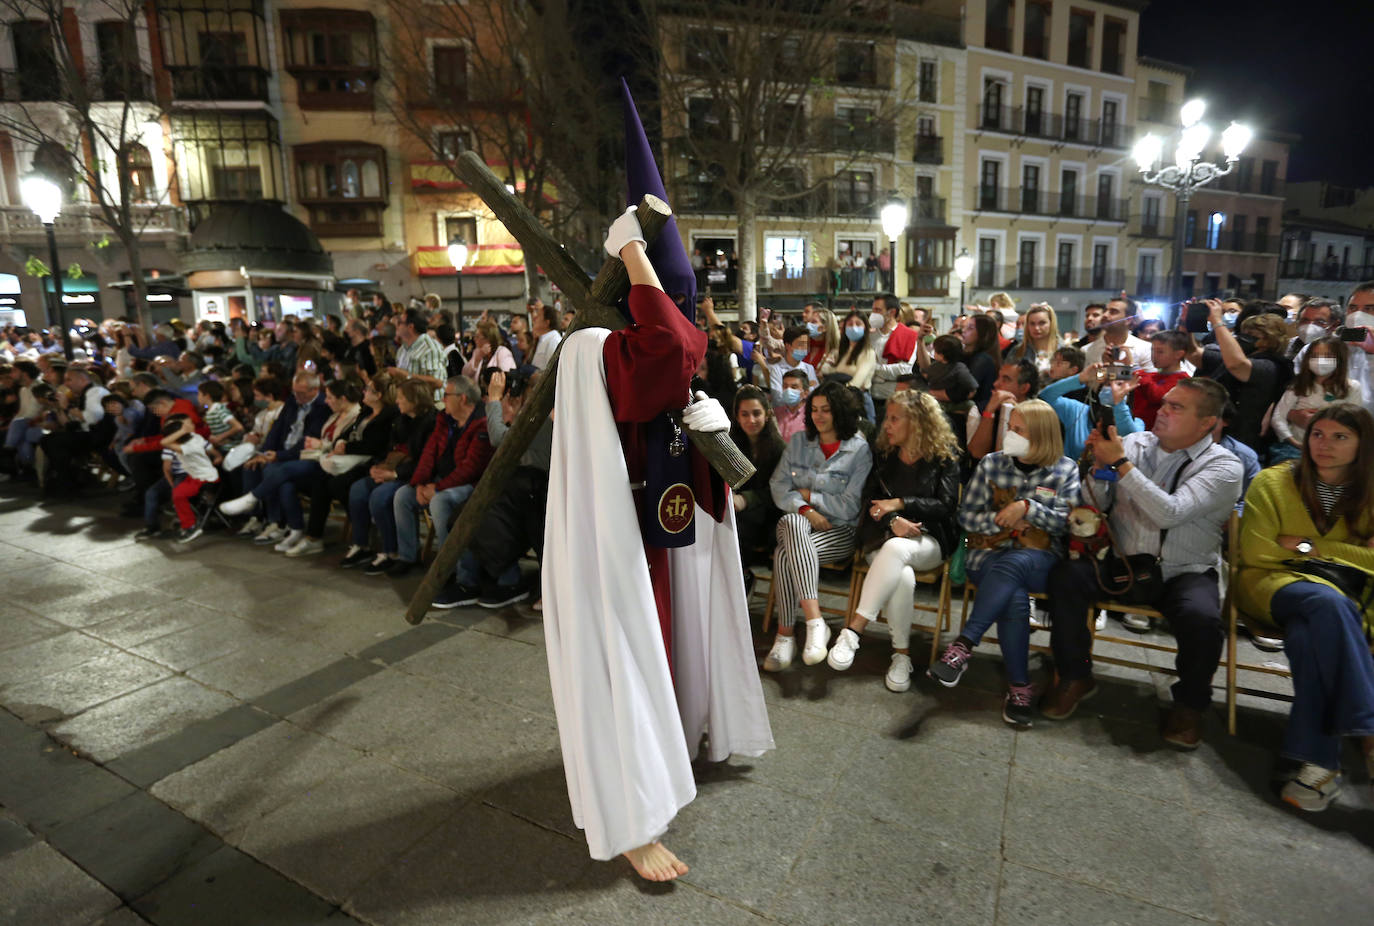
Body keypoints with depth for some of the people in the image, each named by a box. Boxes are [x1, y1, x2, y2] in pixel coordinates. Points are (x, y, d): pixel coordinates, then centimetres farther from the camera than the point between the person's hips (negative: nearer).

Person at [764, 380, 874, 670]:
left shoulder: (859, 450, -2)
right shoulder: (798, 442, 12)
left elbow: (850, 507, -8)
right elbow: (778, 485, 4)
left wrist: (808, 495, -3)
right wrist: (805, 509, -12)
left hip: (840, 530, -3)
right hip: (798, 520, 4)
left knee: (785, 555, -31)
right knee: (792, 523, -35)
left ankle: (784, 635, -21)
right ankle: (815, 622, -35)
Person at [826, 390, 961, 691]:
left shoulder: (945, 457, 6)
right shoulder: (884, 455, 15)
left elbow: (945, 505, -3)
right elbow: (870, 502, 7)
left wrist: (900, 503, -11)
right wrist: (893, 521, -13)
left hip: (928, 541, -2)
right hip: (882, 537, 2)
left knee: (896, 548, -40)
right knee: (902, 577, -35)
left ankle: (853, 630, -40)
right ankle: (901, 654, -19)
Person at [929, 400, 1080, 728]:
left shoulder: (1065, 470, 8)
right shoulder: (991, 463, 9)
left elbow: (1064, 522, -1)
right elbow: (966, 516, 7)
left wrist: (1027, 507, -17)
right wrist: (1002, 520, -11)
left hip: (1039, 561, 0)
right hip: (989, 554, 1)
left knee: (1010, 566, -38)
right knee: (1014, 600, -33)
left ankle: (963, 646, -35)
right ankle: (1019, 687, -22)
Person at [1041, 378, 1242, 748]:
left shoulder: (1223, 467, -7)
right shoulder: (1134, 443, 3)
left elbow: (1169, 513, -25)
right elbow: (1097, 506, 3)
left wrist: (1120, 463, -23)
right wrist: (1098, 464, -14)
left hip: (1184, 573, -2)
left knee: (1202, 617, -32)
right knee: (1064, 576, -24)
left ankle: (1190, 704, 1)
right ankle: (1076, 677, -2)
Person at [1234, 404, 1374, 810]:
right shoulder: (1273, 482, 6)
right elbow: (1256, 553, -1)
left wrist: (1311, 546, -4)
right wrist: (1324, 554, 1)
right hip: (1273, 583, -1)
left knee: (1307, 634, -36)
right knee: (1328, 602, -38)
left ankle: (1318, 760, -35)